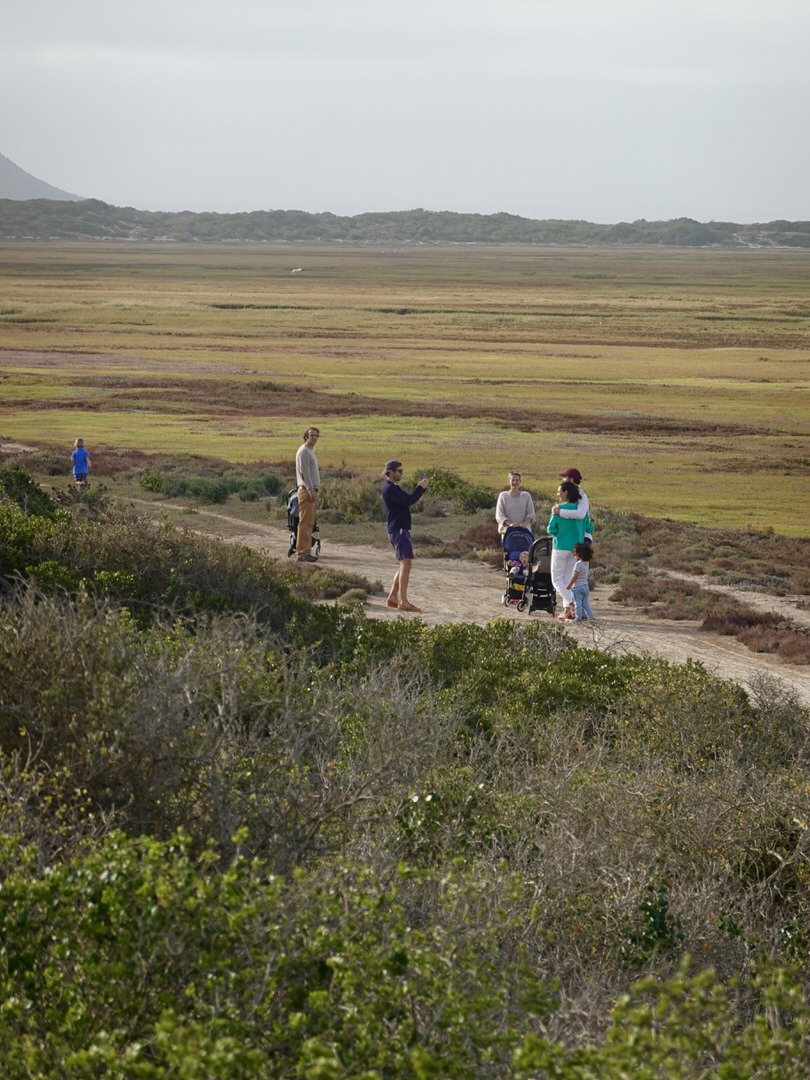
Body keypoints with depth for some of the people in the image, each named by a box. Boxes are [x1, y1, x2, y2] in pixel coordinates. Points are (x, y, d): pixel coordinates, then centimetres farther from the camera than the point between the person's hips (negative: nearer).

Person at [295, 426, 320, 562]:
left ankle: (305, 551, 13)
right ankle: (302, 552, -13)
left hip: (311, 491, 10)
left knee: (309, 524, 10)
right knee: (305, 523, -11)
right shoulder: (304, 451, -9)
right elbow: (305, 472, -17)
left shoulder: (311, 452, 22)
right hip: (307, 490, -10)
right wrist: (311, 490, -22)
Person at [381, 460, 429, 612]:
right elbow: (408, 501, -21)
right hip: (398, 530, -11)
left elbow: (409, 499, 20)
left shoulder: (393, 488, 20)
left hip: (401, 529, 11)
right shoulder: (389, 489, -13)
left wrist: (420, 487, 7)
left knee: (405, 564, 14)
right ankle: (403, 601, -21)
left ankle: (392, 597, 17)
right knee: (406, 563, -16)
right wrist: (420, 487, -10)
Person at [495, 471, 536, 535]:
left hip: (524, 530, 1)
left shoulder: (526, 496, 11)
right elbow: (499, 515, 0)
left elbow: (531, 514, 5)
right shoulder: (503, 496, 6)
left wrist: (525, 523, -16)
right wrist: (510, 524, -19)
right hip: (507, 531, -1)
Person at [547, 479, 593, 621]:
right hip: (575, 549, 6)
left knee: (557, 579, 4)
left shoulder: (559, 508, -13)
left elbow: (551, 529, -12)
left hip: (561, 547, -6)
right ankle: (567, 609, 10)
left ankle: (571, 604, -15)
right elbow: (589, 529, 6)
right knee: (567, 578, 15)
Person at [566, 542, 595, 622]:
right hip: (586, 586, 7)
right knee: (585, 603, 14)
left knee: (578, 603, -2)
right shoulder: (587, 563, 5)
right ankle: (590, 615, 9)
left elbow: (575, 576, -18)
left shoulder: (578, 564, -17)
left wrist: (569, 585, -10)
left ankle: (578, 617, -3)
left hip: (577, 586, -7)